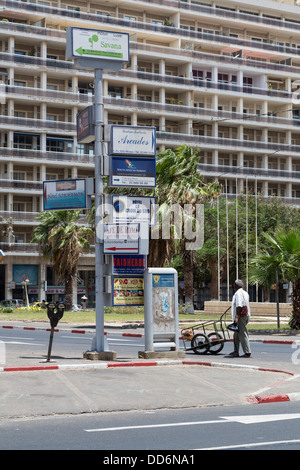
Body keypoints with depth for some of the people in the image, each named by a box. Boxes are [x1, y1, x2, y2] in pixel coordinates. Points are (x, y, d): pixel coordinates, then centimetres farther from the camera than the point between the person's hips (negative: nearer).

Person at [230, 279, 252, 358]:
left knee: (242, 334, -9)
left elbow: (239, 306, -22)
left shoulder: (238, 293, -12)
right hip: (246, 315, 10)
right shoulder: (245, 293, 19)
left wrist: (236, 317, -26)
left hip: (241, 316, -10)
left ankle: (248, 353, -10)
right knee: (236, 335, 17)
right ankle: (236, 351, 21)